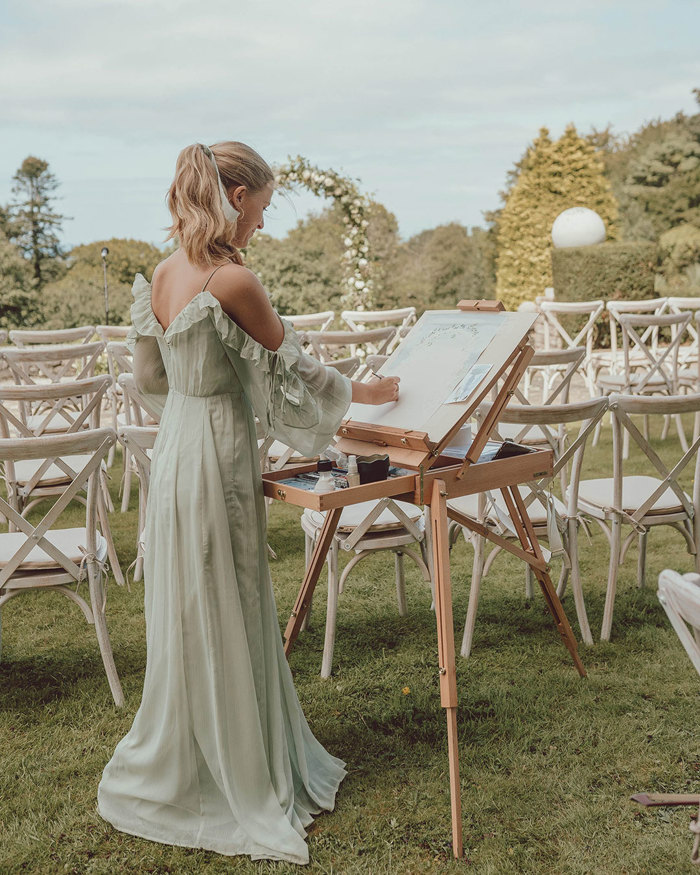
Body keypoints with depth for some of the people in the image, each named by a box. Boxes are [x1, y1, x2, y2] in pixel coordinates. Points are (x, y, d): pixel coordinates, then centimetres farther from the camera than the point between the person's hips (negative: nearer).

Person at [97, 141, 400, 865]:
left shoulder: (164, 274, 5)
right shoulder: (232, 281, -20)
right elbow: (294, 371, -11)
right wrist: (366, 391, 5)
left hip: (176, 444, 8)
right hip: (216, 457, -8)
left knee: (199, 617, 18)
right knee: (219, 620, 5)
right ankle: (232, 784, 22)